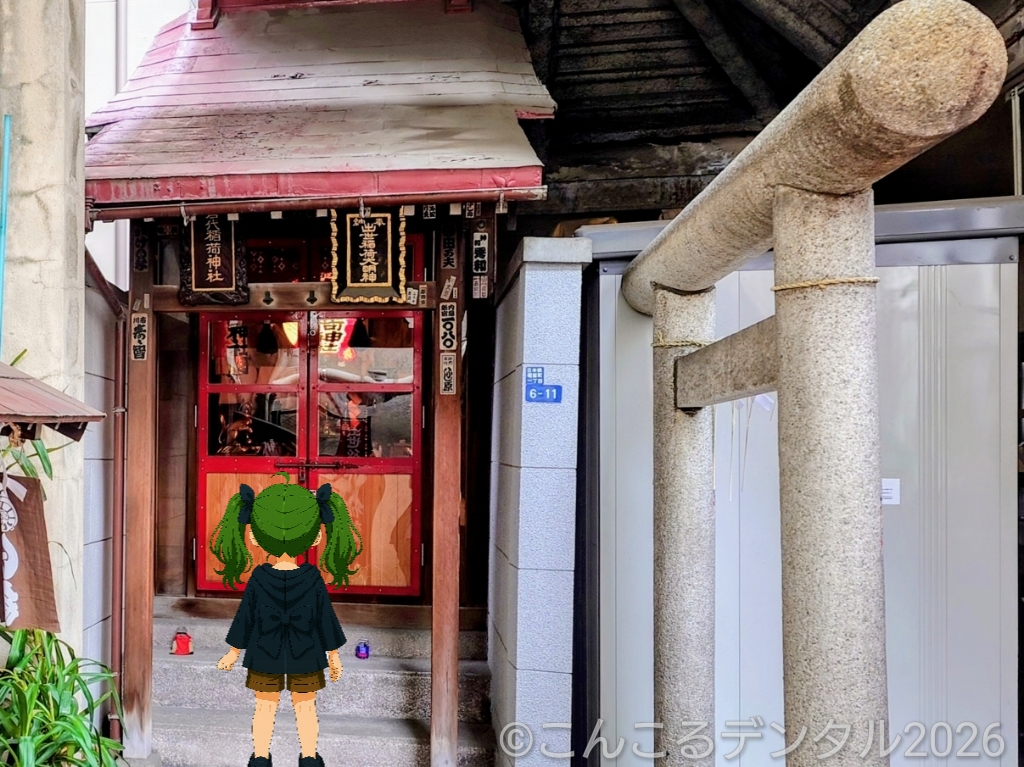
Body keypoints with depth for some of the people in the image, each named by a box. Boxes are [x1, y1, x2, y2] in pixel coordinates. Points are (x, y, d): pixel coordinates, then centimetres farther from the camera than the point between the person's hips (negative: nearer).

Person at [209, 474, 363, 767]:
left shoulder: (258, 579, -15)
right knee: (305, 708, 13)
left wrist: (233, 653, 6)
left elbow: (245, 618, -7)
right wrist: (333, 654, 3)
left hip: (264, 655, 1)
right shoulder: (313, 579, -16)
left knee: (265, 708, 15)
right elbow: (325, 618, -9)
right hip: (304, 655, 0)